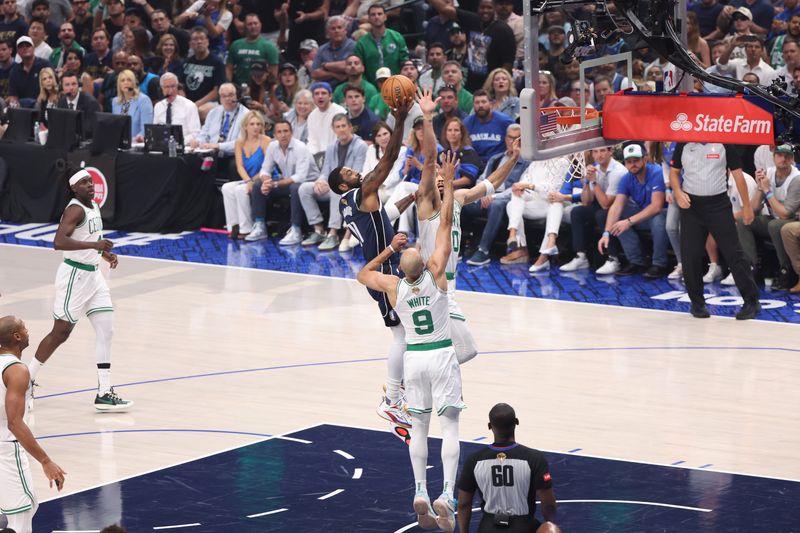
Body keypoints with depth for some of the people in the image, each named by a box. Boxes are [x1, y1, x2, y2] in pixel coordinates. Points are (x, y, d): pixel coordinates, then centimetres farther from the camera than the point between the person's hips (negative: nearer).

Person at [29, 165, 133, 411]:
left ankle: (104, 393, 1)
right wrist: (95, 244, -34)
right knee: (61, 333, 1)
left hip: (93, 274, 9)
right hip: (75, 275, -9)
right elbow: (59, 241, -32)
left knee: (106, 330, 1)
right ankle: (27, 380, 19)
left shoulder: (94, 206, 10)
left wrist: (104, 253, 10)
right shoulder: (75, 209, -18)